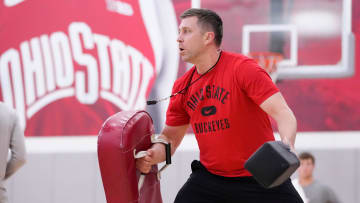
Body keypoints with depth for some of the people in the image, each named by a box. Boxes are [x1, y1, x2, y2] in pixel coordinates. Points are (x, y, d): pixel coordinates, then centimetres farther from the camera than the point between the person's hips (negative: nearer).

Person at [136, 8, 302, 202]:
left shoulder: (243, 68, -14)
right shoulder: (182, 87, 3)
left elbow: (281, 112, -23)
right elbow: (170, 137, 14)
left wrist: (287, 144, -44)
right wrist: (152, 155, -9)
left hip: (260, 178, -4)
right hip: (209, 177, 4)